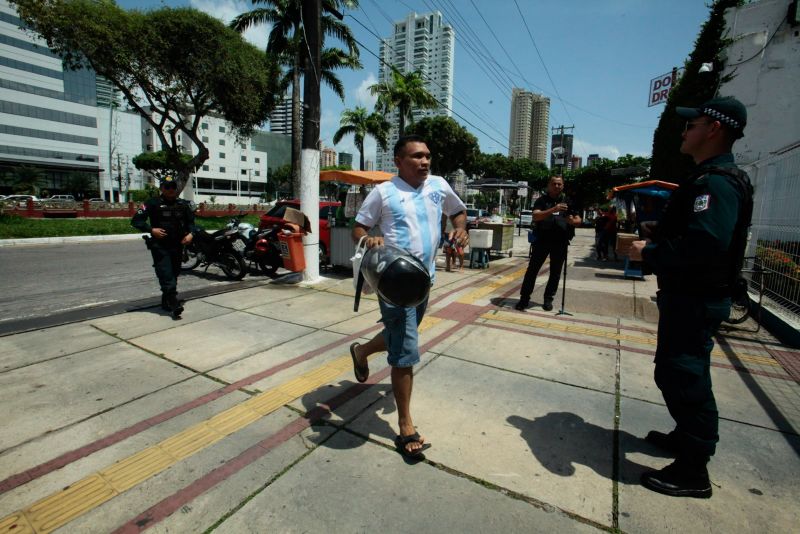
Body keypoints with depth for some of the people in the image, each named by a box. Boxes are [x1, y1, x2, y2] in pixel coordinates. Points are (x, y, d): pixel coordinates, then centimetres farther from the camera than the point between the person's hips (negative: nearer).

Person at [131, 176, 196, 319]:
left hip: (177, 245, 5)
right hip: (160, 246, -4)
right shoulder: (152, 203, -2)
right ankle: (174, 304, -24)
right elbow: (135, 221, -2)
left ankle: (166, 302, 26)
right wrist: (151, 229, -17)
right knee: (166, 275, -15)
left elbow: (191, 221, 20)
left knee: (174, 274, 11)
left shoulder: (183, 204, 10)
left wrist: (190, 233, 1)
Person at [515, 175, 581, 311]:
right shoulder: (541, 200, 3)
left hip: (560, 242, 3)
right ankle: (524, 298, 4)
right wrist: (553, 210, -29)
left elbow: (578, 220, 12)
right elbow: (536, 216, -14)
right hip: (542, 240, -2)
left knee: (555, 272, 7)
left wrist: (573, 221, -13)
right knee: (532, 269, -3)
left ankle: (548, 299, 19)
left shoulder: (568, 201, 12)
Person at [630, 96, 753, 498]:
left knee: (683, 375, -2)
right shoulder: (710, 177, 15)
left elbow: (707, 243, -33)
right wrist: (661, 231, 9)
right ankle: (687, 437, 40)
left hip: (695, 298, -11)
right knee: (678, 370, 22)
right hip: (689, 294, 11)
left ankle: (692, 470, 13)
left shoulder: (716, 181, -19)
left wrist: (650, 252, -21)